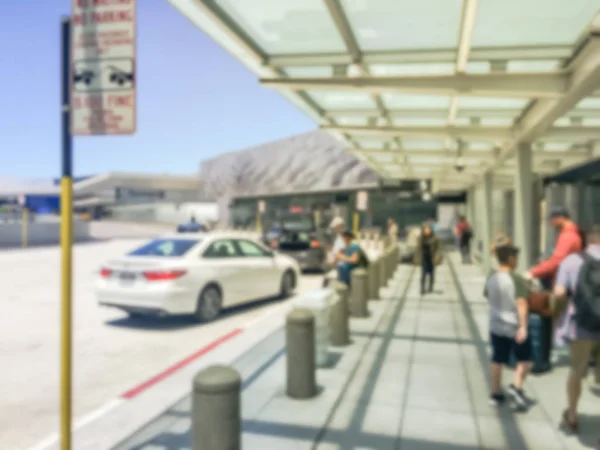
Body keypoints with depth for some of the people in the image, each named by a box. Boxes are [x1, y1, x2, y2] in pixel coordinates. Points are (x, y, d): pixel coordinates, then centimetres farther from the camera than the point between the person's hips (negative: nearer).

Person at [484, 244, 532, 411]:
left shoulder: (491, 279, 2)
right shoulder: (517, 280, -17)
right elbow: (522, 304, -21)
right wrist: (523, 327, -23)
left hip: (496, 326, 6)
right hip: (515, 327, -5)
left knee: (497, 361, 12)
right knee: (525, 359, 12)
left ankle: (495, 394, 18)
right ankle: (516, 387, -3)